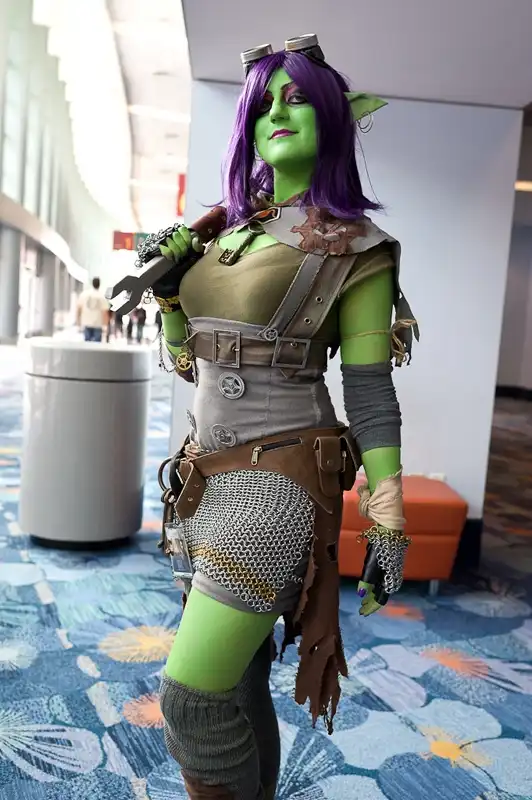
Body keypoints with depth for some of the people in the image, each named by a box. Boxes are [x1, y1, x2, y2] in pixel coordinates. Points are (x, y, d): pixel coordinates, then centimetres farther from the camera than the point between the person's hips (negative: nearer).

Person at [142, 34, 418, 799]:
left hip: (277, 481, -6)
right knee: (238, 686, 16)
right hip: (210, 480, 7)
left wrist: (388, 523, -7)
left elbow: (371, 390, -6)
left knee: (192, 698, -5)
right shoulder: (224, 233, 12)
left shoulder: (354, 247, -5)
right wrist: (166, 287, 1)